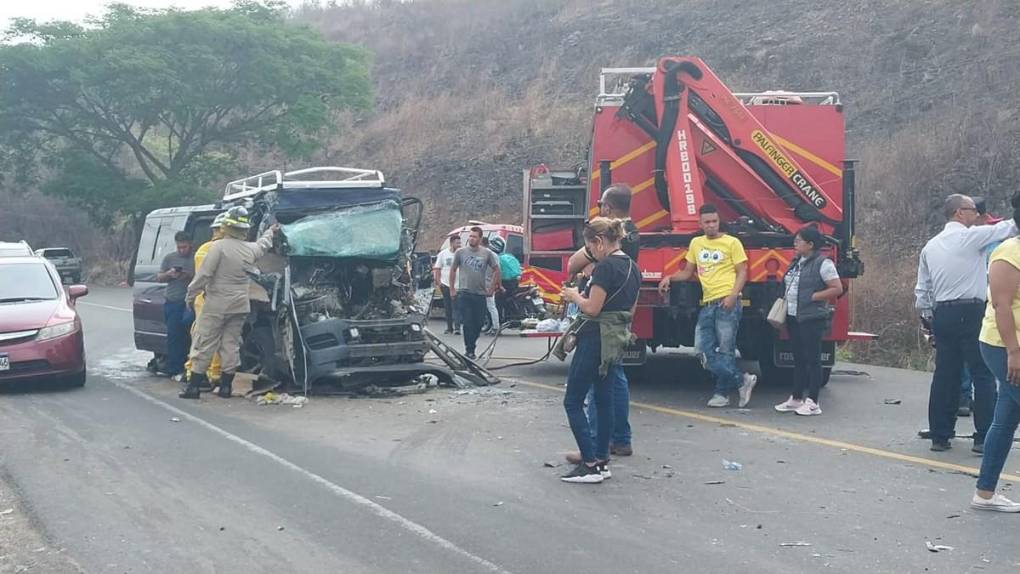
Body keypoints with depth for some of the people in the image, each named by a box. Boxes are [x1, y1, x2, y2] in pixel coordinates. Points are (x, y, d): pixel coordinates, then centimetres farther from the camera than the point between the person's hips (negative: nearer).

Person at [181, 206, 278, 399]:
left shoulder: (219, 247, -13)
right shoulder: (251, 249, 6)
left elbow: (204, 275, -15)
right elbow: (263, 244, 31)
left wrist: (191, 295, -4)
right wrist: (271, 231, 51)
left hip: (216, 305, -5)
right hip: (240, 307, 5)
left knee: (204, 344, -1)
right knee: (231, 344, 11)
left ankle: (194, 386, 0)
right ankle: (226, 386, 12)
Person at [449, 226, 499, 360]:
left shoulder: (487, 253, 3)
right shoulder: (460, 252, 1)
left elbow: (496, 270, 12)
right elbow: (453, 270, 10)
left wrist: (491, 288, 8)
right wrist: (452, 289, 7)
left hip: (480, 294, 2)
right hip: (464, 293, -2)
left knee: (479, 323, 5)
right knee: (468, 322, -6)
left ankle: (471, 346, 22)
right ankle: (469, 350, -1)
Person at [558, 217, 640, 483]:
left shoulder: (605, 267, -17)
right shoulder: (632, 267, 12)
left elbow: (592, 308, -21)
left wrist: (574, 296, -1)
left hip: (596, 339, -9)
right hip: (619, 339, 9)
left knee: (573, 402, -2)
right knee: (604, 400, 14)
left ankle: (590, 465, -7)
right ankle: (602, 461, 16)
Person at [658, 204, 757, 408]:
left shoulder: (732, 243, 2)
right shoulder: (696, 243, 18)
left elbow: (742, 272, -2)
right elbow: (688, 272, 24)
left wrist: (733, 295, -17)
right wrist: (670, 278, 5)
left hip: (727, 303, -6)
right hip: (707, 304, 6)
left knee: (725, 350, -5)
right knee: (704, 350, -2)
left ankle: (722, 393, 6)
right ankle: (742, 380, 3)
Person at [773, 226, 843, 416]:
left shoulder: (823, 263, -9)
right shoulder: (796, 263, 16)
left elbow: (837, 289, -13)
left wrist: (813, 297, -16)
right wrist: (786, 300, 9)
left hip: (812, 319, -8)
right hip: (793, 317, 8)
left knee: (812, 359, -4)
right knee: (798, 359, 13)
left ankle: (812, 402, -1)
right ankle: (796, 399, 20)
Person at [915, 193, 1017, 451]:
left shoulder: (930, 246, 14)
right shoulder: (971, 236, -6)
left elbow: (921, 290, 15)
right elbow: (1008, 228, -4)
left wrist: (927, 318, 23)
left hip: (941, 315, 7)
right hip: (970, 313, -7)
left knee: (945, 375, 10)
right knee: (982, 375, 0)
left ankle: (940, 436, 11)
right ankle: (984, 437, -1)